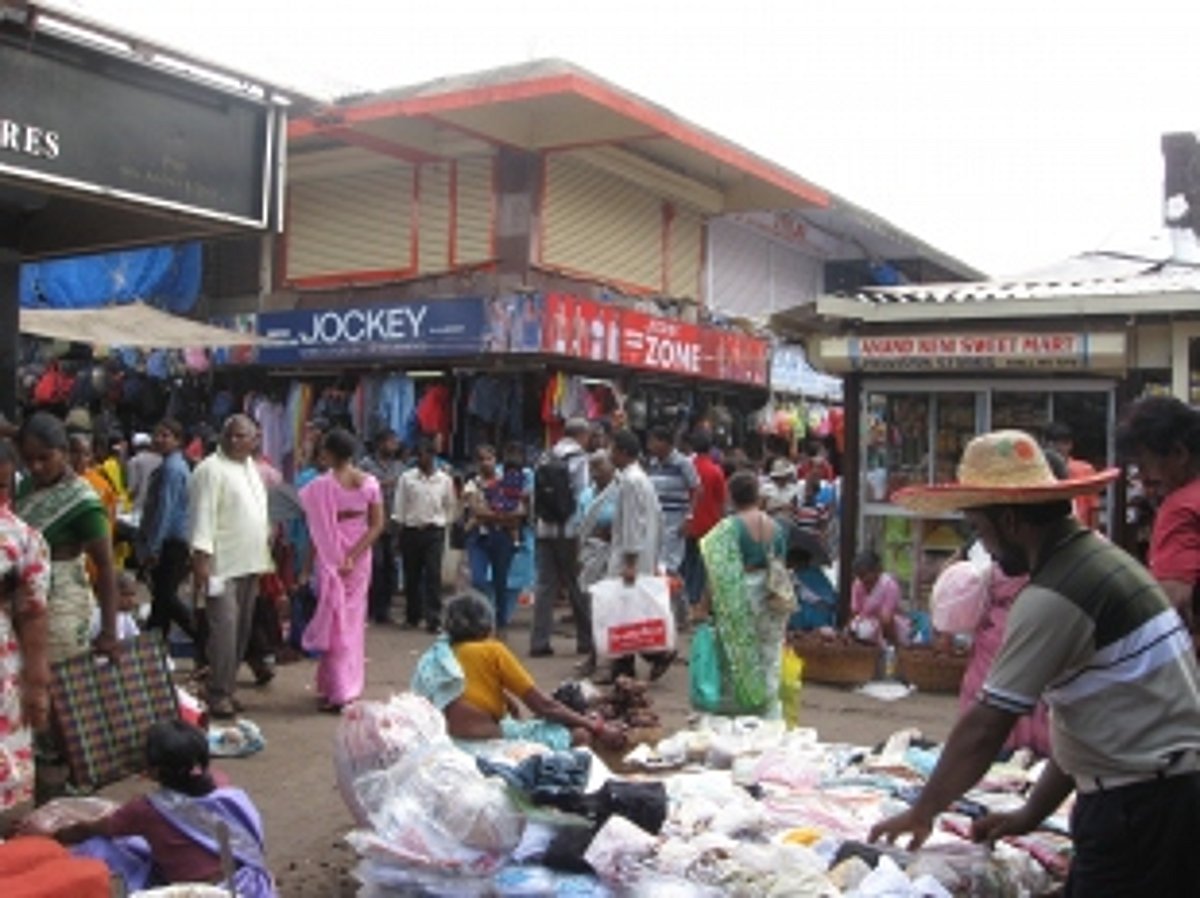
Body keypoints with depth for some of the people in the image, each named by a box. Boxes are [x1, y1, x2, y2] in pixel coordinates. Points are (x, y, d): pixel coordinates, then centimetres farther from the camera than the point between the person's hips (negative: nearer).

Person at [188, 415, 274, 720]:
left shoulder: (251, 467, 16)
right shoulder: (210, 470, -10)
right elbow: (203, 516, -17)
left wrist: (268, 533, 20)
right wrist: (201, 558, -22)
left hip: (250, 563, 8)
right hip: (222, 565, -8)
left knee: (242, 630, 12)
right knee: (224, 629, -10)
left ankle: (228, 686, 21)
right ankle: (219, 694, -3)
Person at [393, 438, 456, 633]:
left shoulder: (445, 480, 2)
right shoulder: (407, 478, 0)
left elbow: (450, 507, 13)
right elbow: (399, 506, 4)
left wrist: (443, 524, 8)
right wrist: (400, 525, 0)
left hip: (434, 531, -1)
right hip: (411, 531, 1)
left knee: (433, 575, -7)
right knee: (412, 575, 9)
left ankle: (433, 619, -6)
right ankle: (413, 616, 22)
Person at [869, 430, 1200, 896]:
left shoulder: (1052, 598, -19)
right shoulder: (1100, 557, 12)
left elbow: (986, 727, -16)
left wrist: (921, 813, -3)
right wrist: (1032, 813, 16)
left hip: (1138, 803, -9)